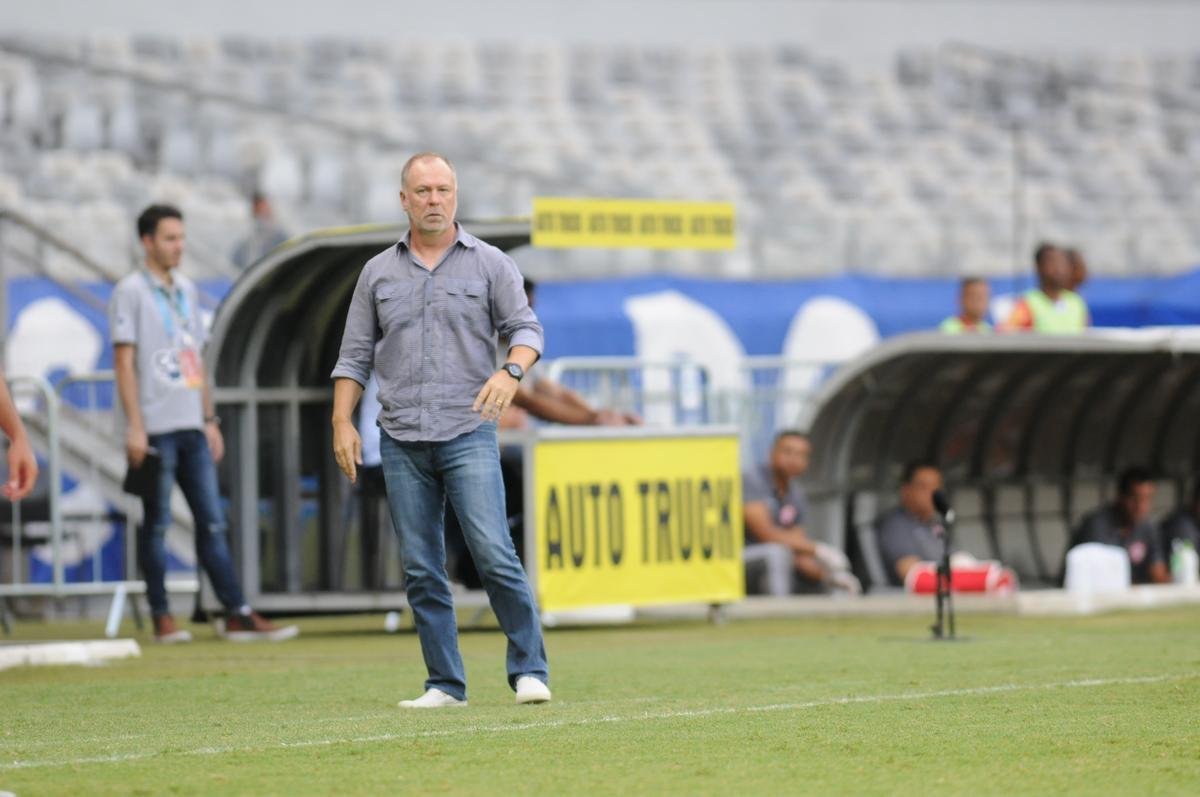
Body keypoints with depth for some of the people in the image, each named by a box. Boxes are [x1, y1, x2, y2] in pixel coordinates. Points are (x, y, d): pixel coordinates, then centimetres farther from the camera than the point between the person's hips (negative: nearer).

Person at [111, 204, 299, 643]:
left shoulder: (186, 289, 17)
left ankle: (237, 615, 1)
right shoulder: (131, 291, -3)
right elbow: (124, 361, -8)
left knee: (212, 521, 3)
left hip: (191, 427, 7)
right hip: (156, 427, -7)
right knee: (157, 523, -1)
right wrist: (135, 426, -15)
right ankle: (161, 617, 4)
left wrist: (210, 419, 16)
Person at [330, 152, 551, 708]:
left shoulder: (490, 264, 6)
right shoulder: (378, 273, 12)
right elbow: (354, 356, 13)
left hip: (468, 435, -3)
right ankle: (445, 684, 7)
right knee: (421, 571, 2)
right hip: (401, 442, 3)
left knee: (495, 556, -13)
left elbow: (526, 328, 0)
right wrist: (342, 422, 1)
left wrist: (510, 370, -21)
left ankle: (529, 672, -6)